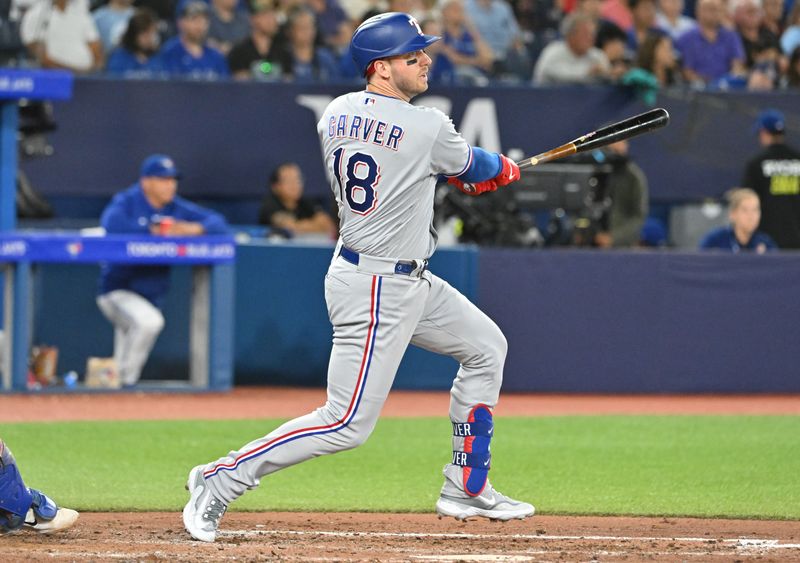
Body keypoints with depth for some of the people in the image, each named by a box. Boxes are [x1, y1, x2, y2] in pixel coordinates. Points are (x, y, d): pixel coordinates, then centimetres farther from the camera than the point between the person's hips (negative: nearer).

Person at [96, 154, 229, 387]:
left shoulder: (177, 208, 3)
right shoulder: (126, 202, -11)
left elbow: (218, 223, 0)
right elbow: (111, 223, -33)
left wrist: (193, 228, -22)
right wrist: (152, 230, -26)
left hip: (152, 295, 7)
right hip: (118, 291, -7)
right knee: (148, 321, -33)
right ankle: (121, 377, -19)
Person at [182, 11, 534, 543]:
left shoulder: (335, 115, 3)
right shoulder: (427, 128, -18)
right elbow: (476, 169, 2)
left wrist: (462, 171, 20)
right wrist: (505, 168, 25)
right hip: (377, 288, -10)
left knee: (486, 346, 22)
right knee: (347, 424, -8)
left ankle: (466, 490, 26)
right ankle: (222, 480, -3)